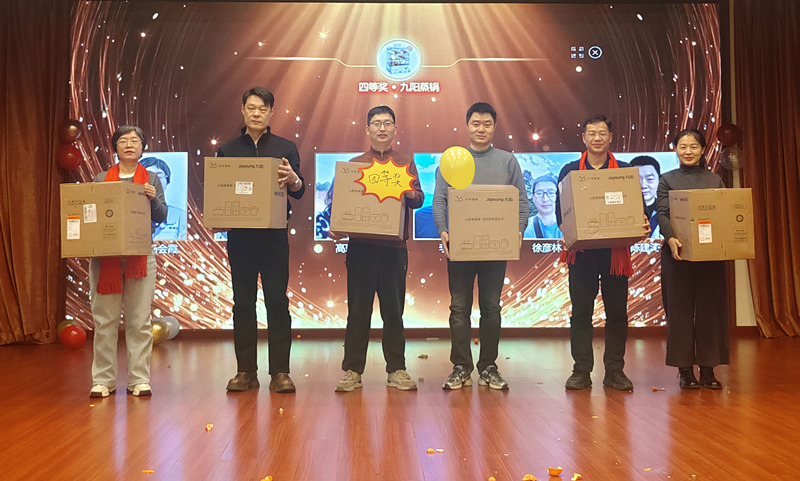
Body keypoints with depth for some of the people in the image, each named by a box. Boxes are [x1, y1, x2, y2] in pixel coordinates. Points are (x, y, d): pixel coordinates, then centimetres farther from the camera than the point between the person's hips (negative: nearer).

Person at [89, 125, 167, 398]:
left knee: (139, 320, 0)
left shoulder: (151, 179, 9)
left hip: (139, 257, -1)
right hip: (105, 256, 1)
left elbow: (161, 217, 3)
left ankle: (139, 379, 6)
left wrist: (153, 199, -15)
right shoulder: (101, 179, 12)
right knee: (105, 320, 3)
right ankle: (103, 380, 11)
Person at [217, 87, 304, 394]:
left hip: (274, 235, -1)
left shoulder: (285, 148, 7)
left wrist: (293, 179, -24)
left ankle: (280, 372, 4)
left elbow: (298, 192, -1)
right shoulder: (228, 150, 11)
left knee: (277, 301, -2)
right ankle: (245, 371, 13)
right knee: (243, 302, 5)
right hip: (239, 235, 2)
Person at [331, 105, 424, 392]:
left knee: (394, 309, 6)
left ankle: (396, 370, 14)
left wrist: (410, 194, -18)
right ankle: (352, 371, 9)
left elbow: (419, 198, 4)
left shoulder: (406, 162, 13)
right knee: (358, 310, 2)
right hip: (361, 244, 0)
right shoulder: (354, 164, 12)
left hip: (394, 245, 0)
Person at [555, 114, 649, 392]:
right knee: (581, 312, 3)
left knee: (617, 312, 5)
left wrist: (643, 227, -15)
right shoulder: (570, 171, 8)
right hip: (582, 252, 0)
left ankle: (615, 371, 15)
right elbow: (560, 210, 4)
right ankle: (581, 371, 11)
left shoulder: (625, 171, 9)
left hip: (616, 251, 1)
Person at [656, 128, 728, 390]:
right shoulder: (668, 179, 6)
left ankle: (708, 369, 12)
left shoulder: (715, 180, 12)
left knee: (710, 309, 4)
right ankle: (685, 369, 9)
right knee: (680, 309, 1)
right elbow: (662, 214, -6)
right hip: (679, 252, -2)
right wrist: (670, 238, -24)